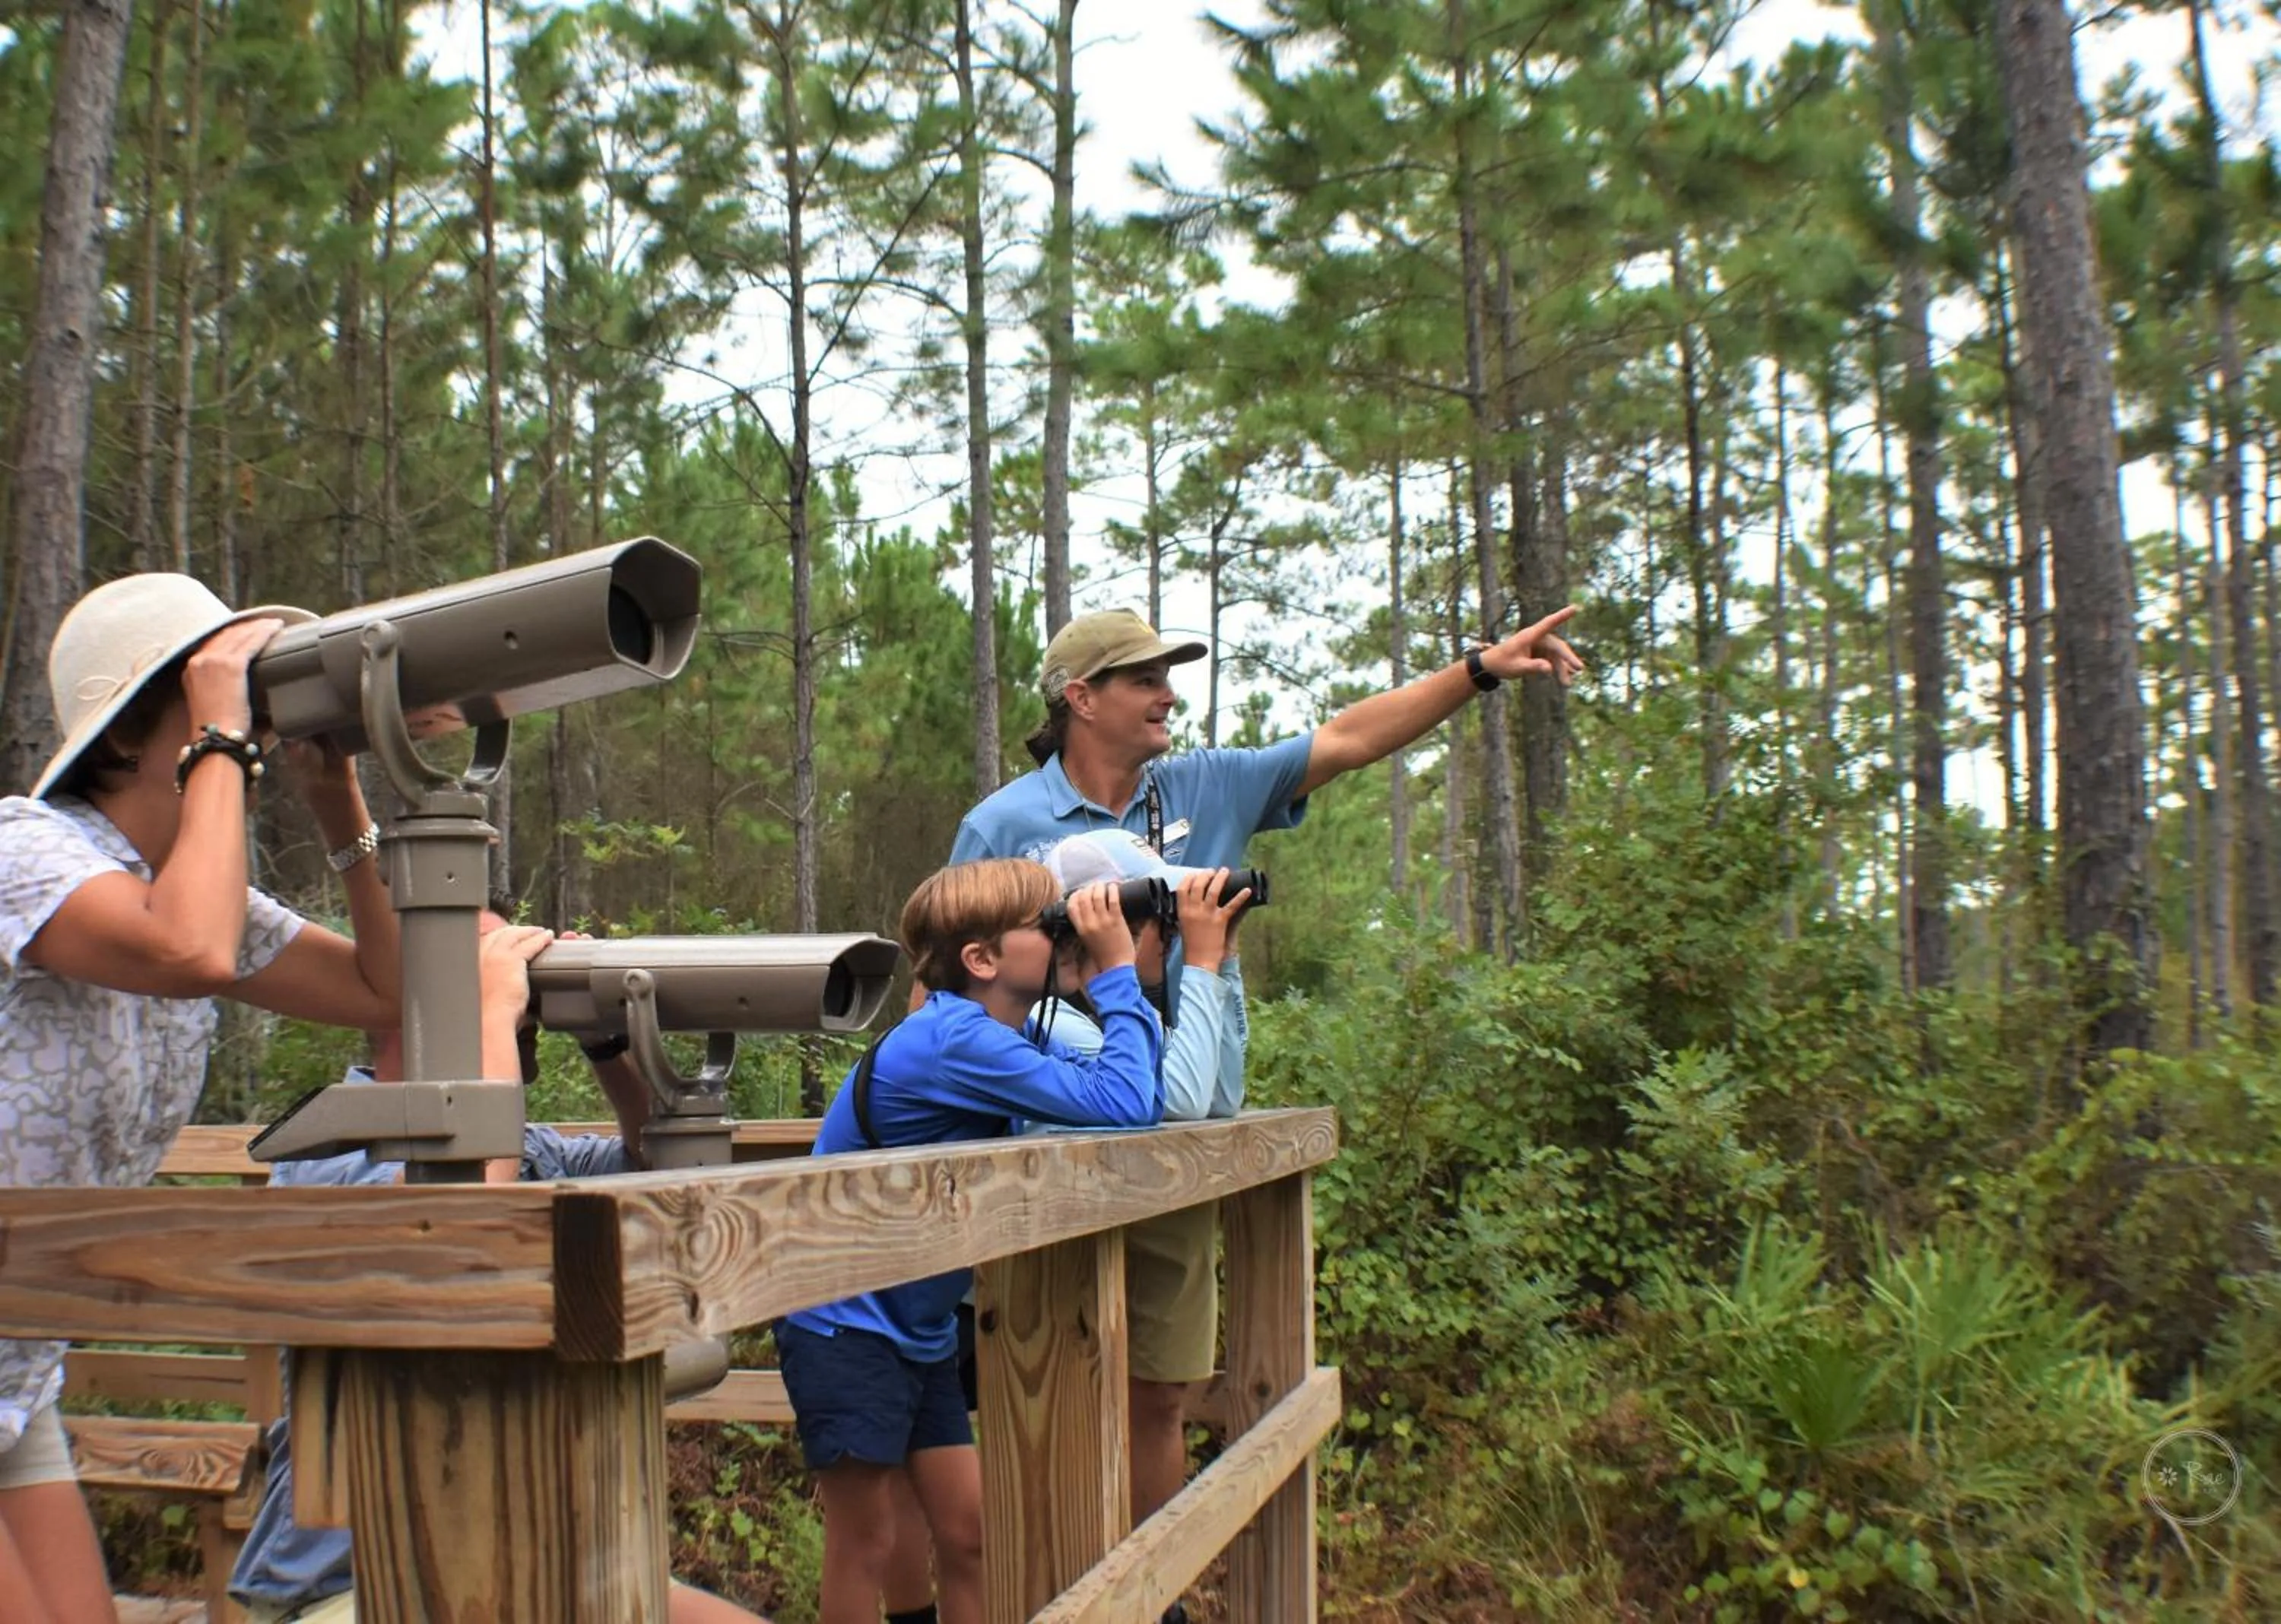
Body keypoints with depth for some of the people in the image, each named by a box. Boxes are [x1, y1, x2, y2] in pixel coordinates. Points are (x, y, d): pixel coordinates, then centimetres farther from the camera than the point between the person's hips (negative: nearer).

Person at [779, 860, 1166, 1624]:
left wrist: (1116, 974, -11)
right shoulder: (954, 1039, -25)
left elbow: (1154, 1086, -3)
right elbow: (1123, 1106, -32)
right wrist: (1116, 971, -24)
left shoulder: (1010, 1037, 3)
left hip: (919, 1328, 9)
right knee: (866, 1545, 2)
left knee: (969, 1532, 10)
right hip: (844, 1325, -9)